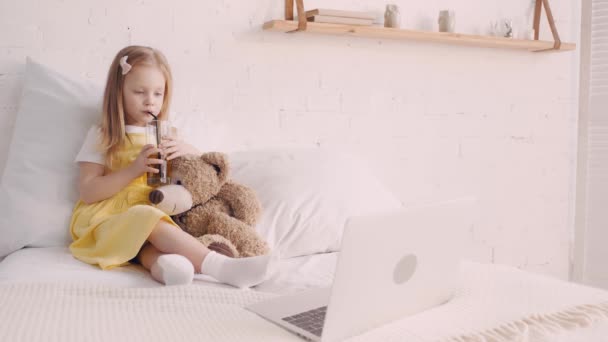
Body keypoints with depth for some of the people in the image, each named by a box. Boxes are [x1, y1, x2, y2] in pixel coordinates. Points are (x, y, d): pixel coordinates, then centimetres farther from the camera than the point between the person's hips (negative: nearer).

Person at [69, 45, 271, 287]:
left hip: (157, 211, 4)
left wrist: (186, 149, -5)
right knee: (147, 218, -35)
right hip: (109, 219, -4)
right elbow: (87, 192, -4)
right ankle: (220, 266, -48)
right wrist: (134, 170, -16)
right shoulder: (101, 136, 5)